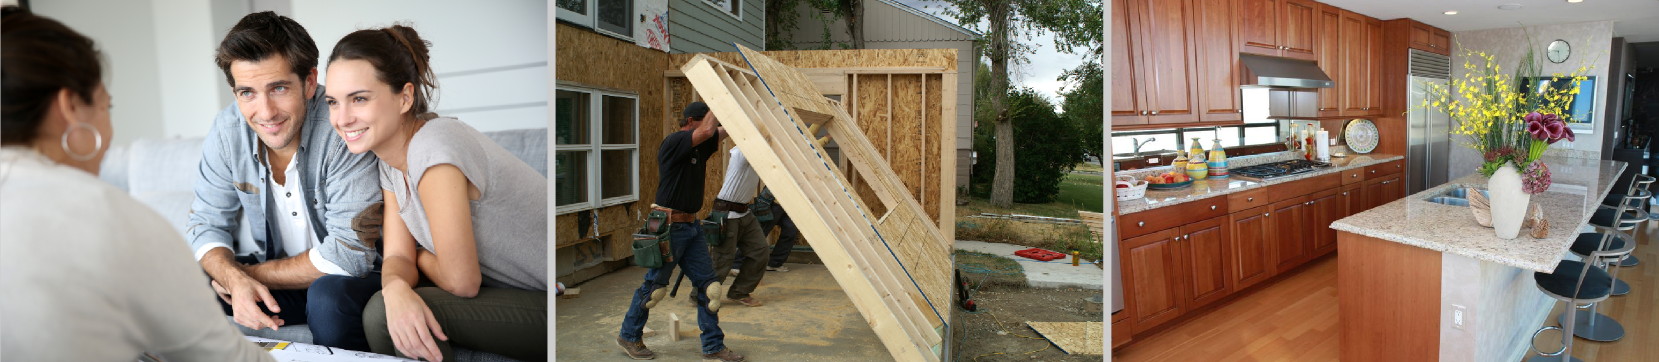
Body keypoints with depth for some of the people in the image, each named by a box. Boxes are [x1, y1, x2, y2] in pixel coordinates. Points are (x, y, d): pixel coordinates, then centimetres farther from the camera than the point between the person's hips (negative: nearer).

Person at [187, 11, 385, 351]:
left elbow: (349, 253, -25)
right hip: (277, 278, 5)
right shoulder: (227, 131, -7)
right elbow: (206, 224, 1)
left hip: (350, 278, -5)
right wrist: (236, 280, -21)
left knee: (330, 296, -35)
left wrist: (250, 273, -17)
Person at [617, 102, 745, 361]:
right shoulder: (673, 142, -13)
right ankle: (628, 337, 24)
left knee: (707, 284, 4)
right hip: (669, 225, -8)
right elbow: (707, 130, -27)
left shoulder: (701, 146, 11)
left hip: (691, 226, 8)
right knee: (654, 286, 4)